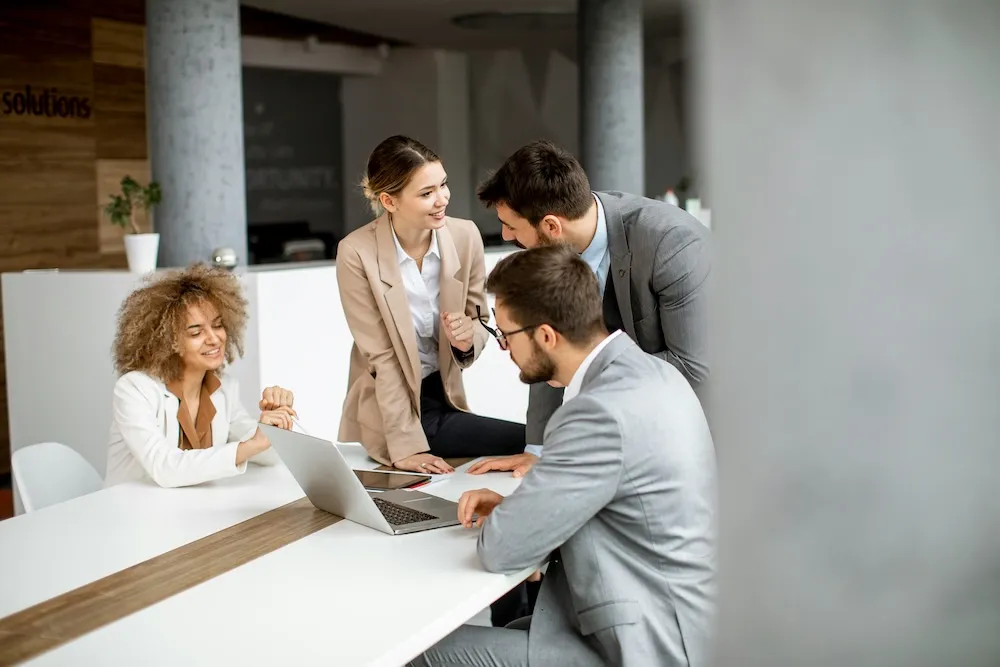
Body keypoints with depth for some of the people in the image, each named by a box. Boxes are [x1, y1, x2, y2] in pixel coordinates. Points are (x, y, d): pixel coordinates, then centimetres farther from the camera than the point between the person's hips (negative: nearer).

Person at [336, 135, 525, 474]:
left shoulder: (465, 235, -7)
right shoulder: (357, 253, -17)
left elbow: (479, 322, 4)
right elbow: (380, 357, -16)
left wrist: (467, 338, -20)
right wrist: (405, 446, -20)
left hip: (444, 400, 5)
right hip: (388, 414, -5)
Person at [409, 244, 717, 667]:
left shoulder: (602, 412, -26)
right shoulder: (648, 371, 3)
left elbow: (501, 550, -21)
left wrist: (503, 520, 2)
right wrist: (517, 506, 4)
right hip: (672, 622, 9)